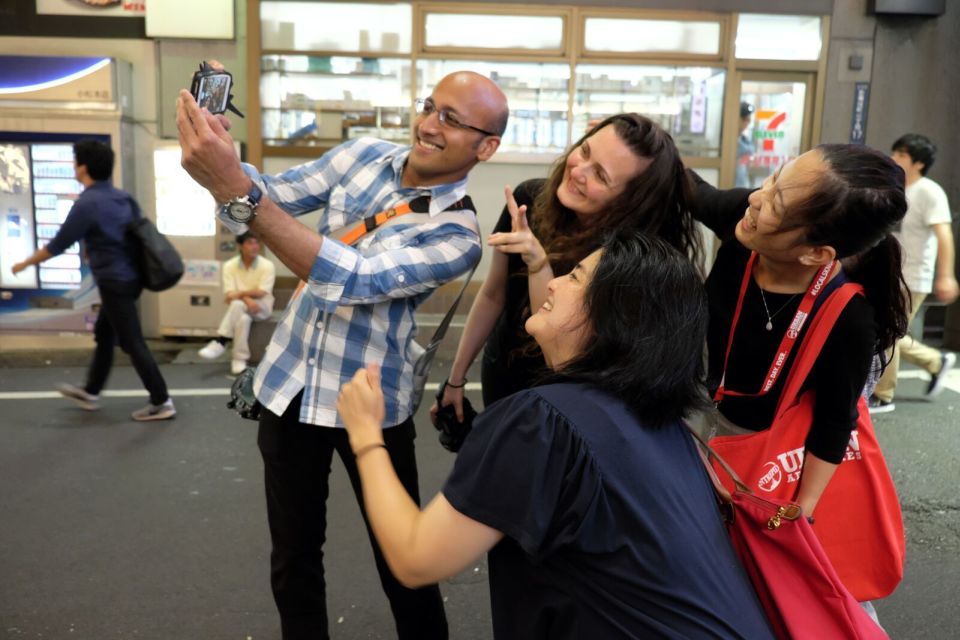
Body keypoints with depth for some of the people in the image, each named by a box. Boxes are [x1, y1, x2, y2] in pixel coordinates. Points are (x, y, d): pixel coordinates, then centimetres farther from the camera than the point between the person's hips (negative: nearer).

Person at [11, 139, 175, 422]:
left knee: (132, 343, -2)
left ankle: (161, 403, 2)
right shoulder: (122, 196, 7)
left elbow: (58, 245, -9)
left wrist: (25, 263, 6)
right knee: (103, 335, 21)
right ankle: (90, 391, 35)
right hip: (129, 277, 9)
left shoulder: (86, 204, -16)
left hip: (114, 282, -9)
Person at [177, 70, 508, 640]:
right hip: (290, 382, 5)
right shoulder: (364, 154, -1)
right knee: (294, 555, 17)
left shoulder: (457, 235, -18)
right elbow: (273, 196, 0)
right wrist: (222, 160, -23)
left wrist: (237, 192, -40)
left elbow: (350, 278, -32)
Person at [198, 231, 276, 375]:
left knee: (238, 305, -35)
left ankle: (220, 342, -31)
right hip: (239, 309, 2)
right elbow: (229, 295, -12)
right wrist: (247, 299, -30)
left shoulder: (267, 266, -9)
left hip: (262, 307, -2)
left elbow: (262, 293, -15)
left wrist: (240, 293, -23)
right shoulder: (229, 265, -4)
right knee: (243, 319, -36)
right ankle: (240, 359, -32)